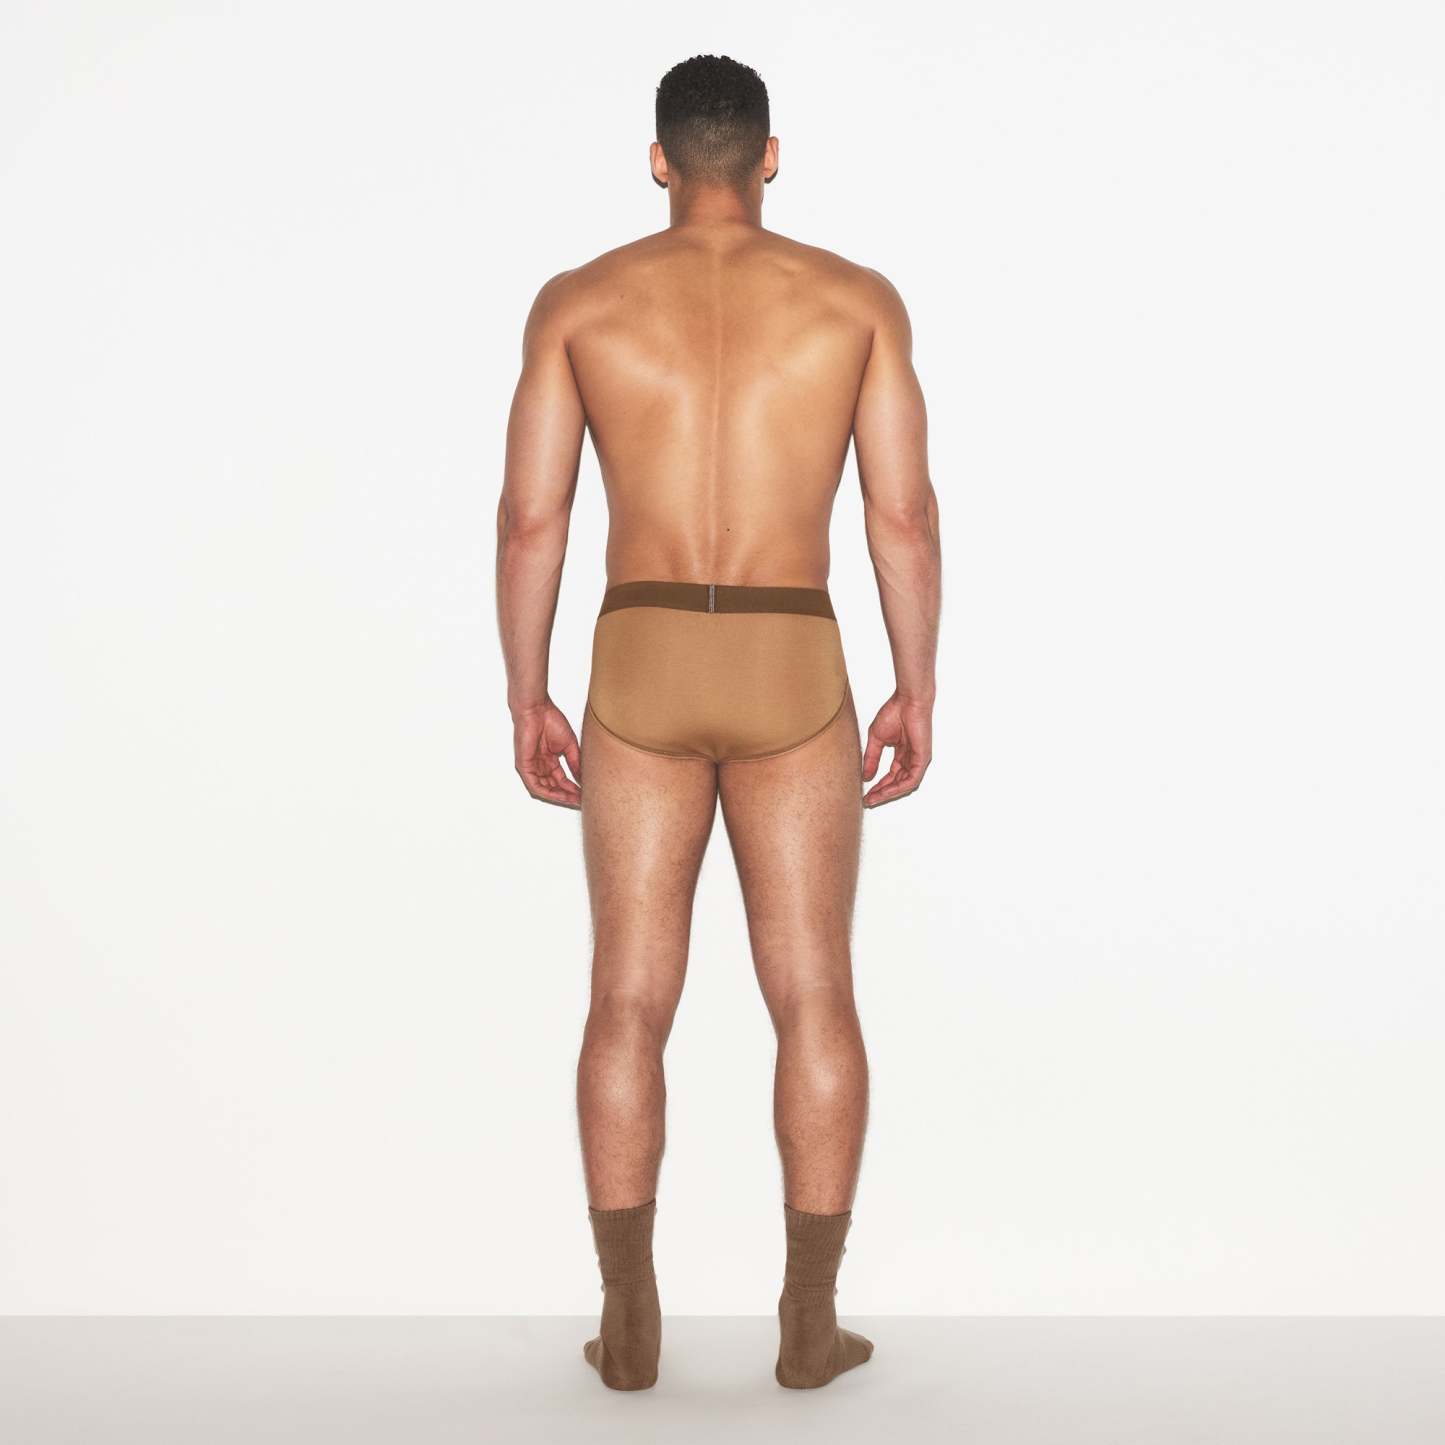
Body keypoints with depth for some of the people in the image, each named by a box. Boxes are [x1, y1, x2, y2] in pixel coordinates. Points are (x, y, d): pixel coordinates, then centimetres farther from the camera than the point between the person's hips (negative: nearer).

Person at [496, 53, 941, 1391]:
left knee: (630, 1005, 7)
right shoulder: (858, 298, 3)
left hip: (641, 674, 1)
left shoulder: (577, 300, 3)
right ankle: (811, 1325, 10)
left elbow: (530, 515, 0)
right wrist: (917, 691, 7)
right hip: (792, 676, 0)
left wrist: (525, 700, 8)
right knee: (816, 1000, 8)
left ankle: (631, 1325, 9)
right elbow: (905, 509, -1)